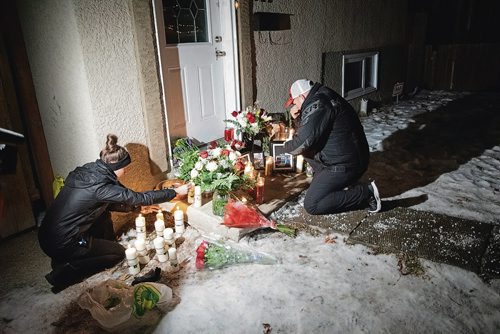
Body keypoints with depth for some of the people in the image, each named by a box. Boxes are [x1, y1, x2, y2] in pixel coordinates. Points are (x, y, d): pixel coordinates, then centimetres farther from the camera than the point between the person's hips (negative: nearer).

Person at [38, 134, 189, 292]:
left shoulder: (84, 172, 3)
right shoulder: (101, 187, -22)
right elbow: (142, 197, -17)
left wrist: (136, 207, 14)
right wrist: (176, 192, -7)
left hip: (48, 235, 9)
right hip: (62, 245, -8)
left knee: (104, 211, 16)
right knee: (119, 252, 8)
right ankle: (65, 272, -1)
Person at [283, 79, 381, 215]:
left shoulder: (317, 104, -18)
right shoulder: (324, 98, 13)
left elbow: (304, 142, -23)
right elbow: (307, 131, 26)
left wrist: (287, 146, -3)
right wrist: (297, 118, 7)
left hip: (345, 164, -10)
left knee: (311, 205, -9)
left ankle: (366, 193, -5)